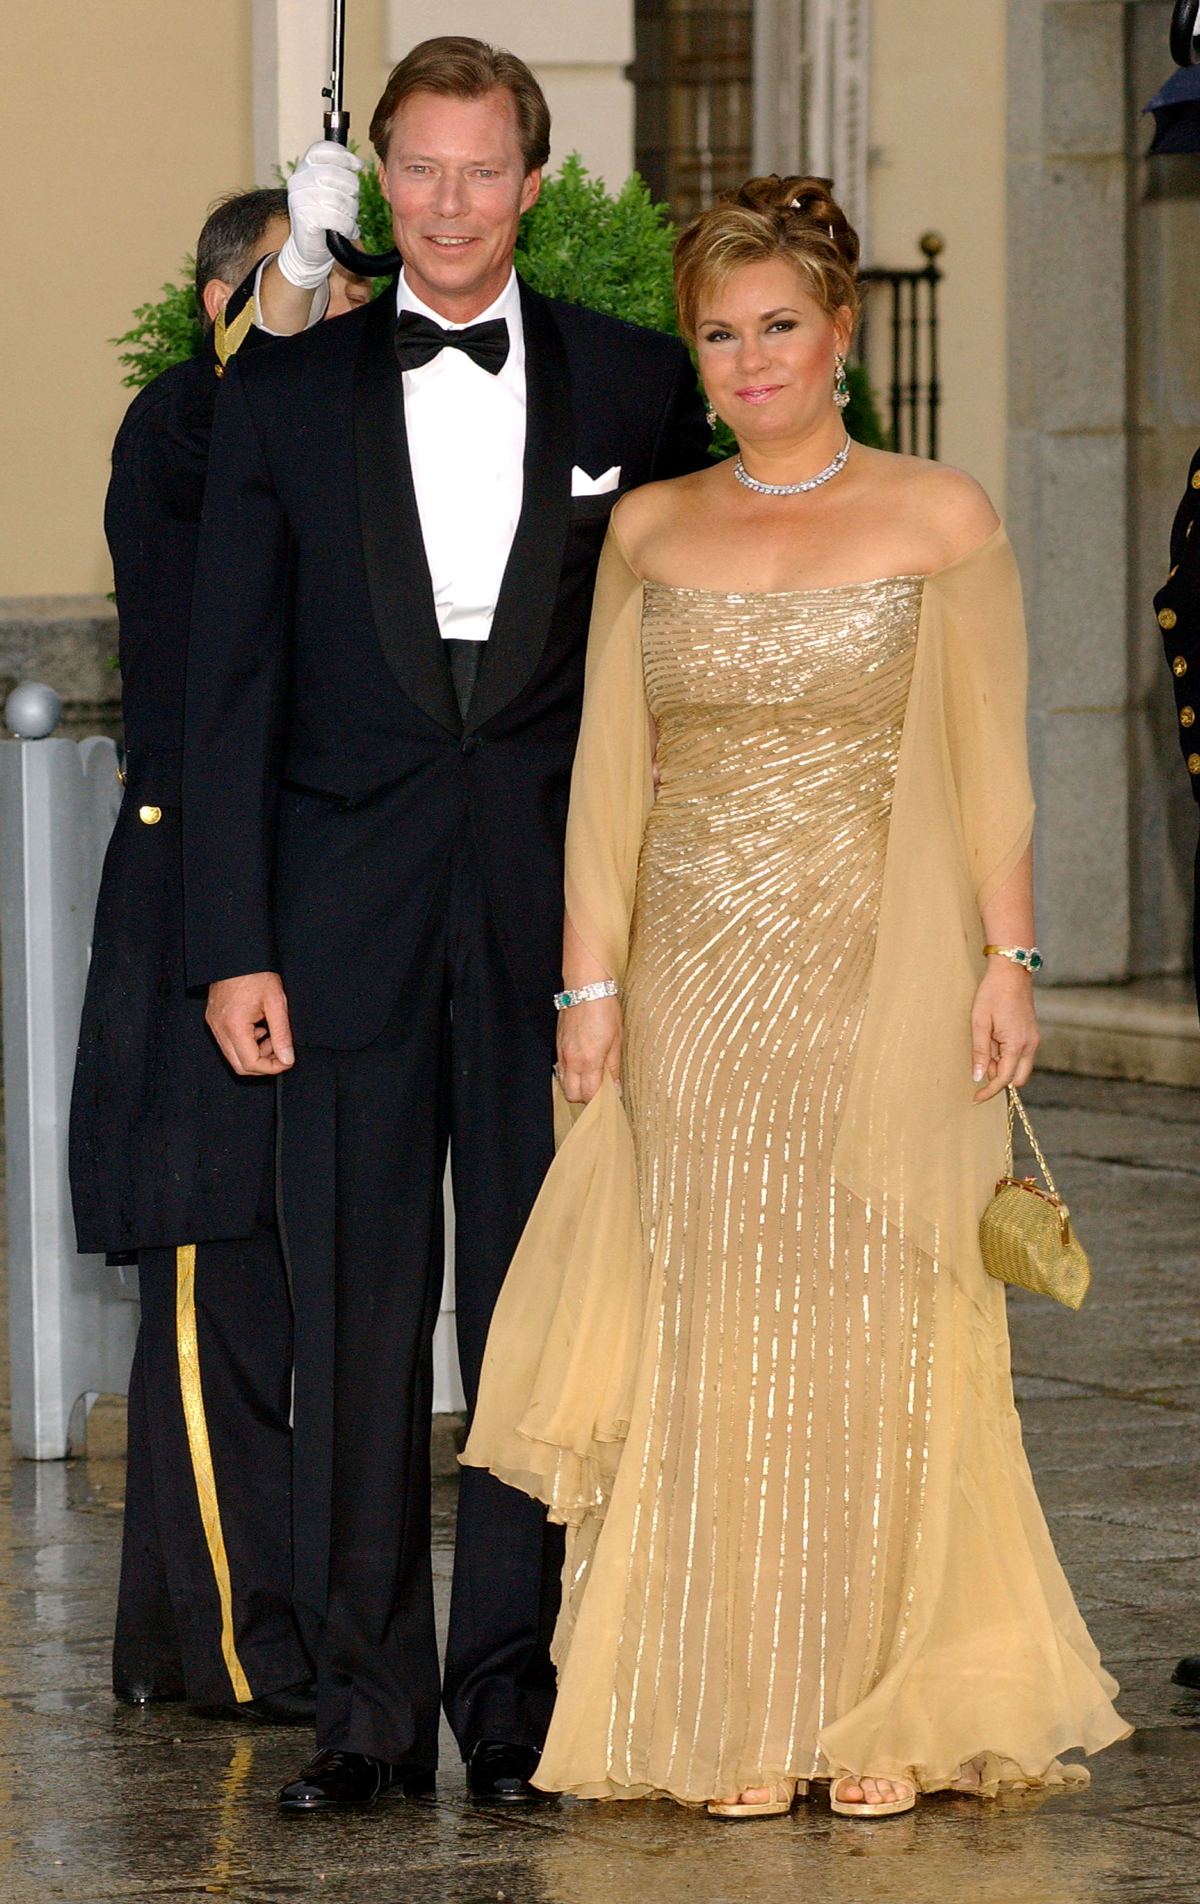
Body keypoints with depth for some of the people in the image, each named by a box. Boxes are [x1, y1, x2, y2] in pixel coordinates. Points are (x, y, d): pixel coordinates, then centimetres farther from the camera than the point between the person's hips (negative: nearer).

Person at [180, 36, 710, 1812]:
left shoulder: (637, 384, 6)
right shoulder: (287, 391, 6)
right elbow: (234, 683, 4)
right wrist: (234, 943, -3)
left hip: (561, 917, 0)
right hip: (354, 915, 0)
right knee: (355, 1317, 1)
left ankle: (515, 1689, 11)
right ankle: (368, 1707, 7)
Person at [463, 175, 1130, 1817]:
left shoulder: (941, 520, 2)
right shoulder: (650, 533, 10)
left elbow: (988, 763, 0)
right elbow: (609, 770, 8)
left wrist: (1006, 957, -8)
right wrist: (591, 982, 1)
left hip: (881, 981, -2)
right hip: (697, 990, 2)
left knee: (878, 1338, -2)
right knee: (717, 1340, 2)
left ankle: (885, 1720, 5)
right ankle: (740, 1723, 7)